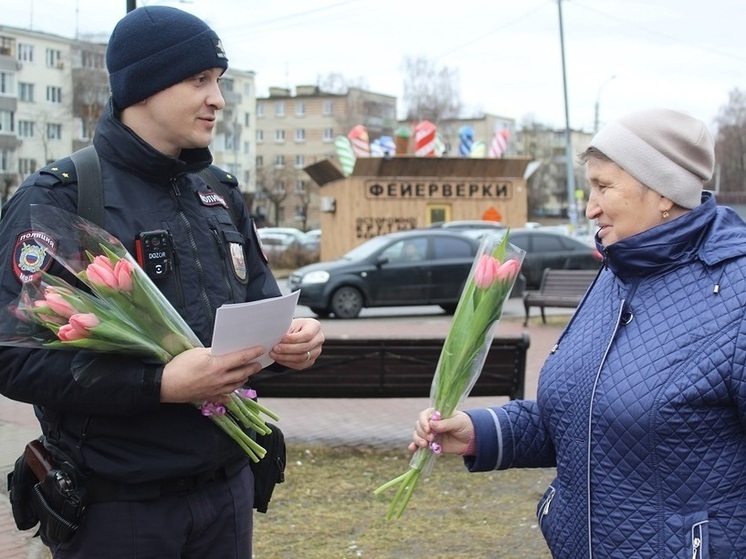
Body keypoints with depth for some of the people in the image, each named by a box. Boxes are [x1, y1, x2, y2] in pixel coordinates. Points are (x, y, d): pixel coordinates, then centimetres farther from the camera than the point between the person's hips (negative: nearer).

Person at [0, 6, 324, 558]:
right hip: (116, 505, -6)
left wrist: (293, 334, -5)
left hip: (227, 488, 6)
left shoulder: (222, 196, 11)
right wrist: (159, 384, -27)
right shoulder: (56, 200, -11)